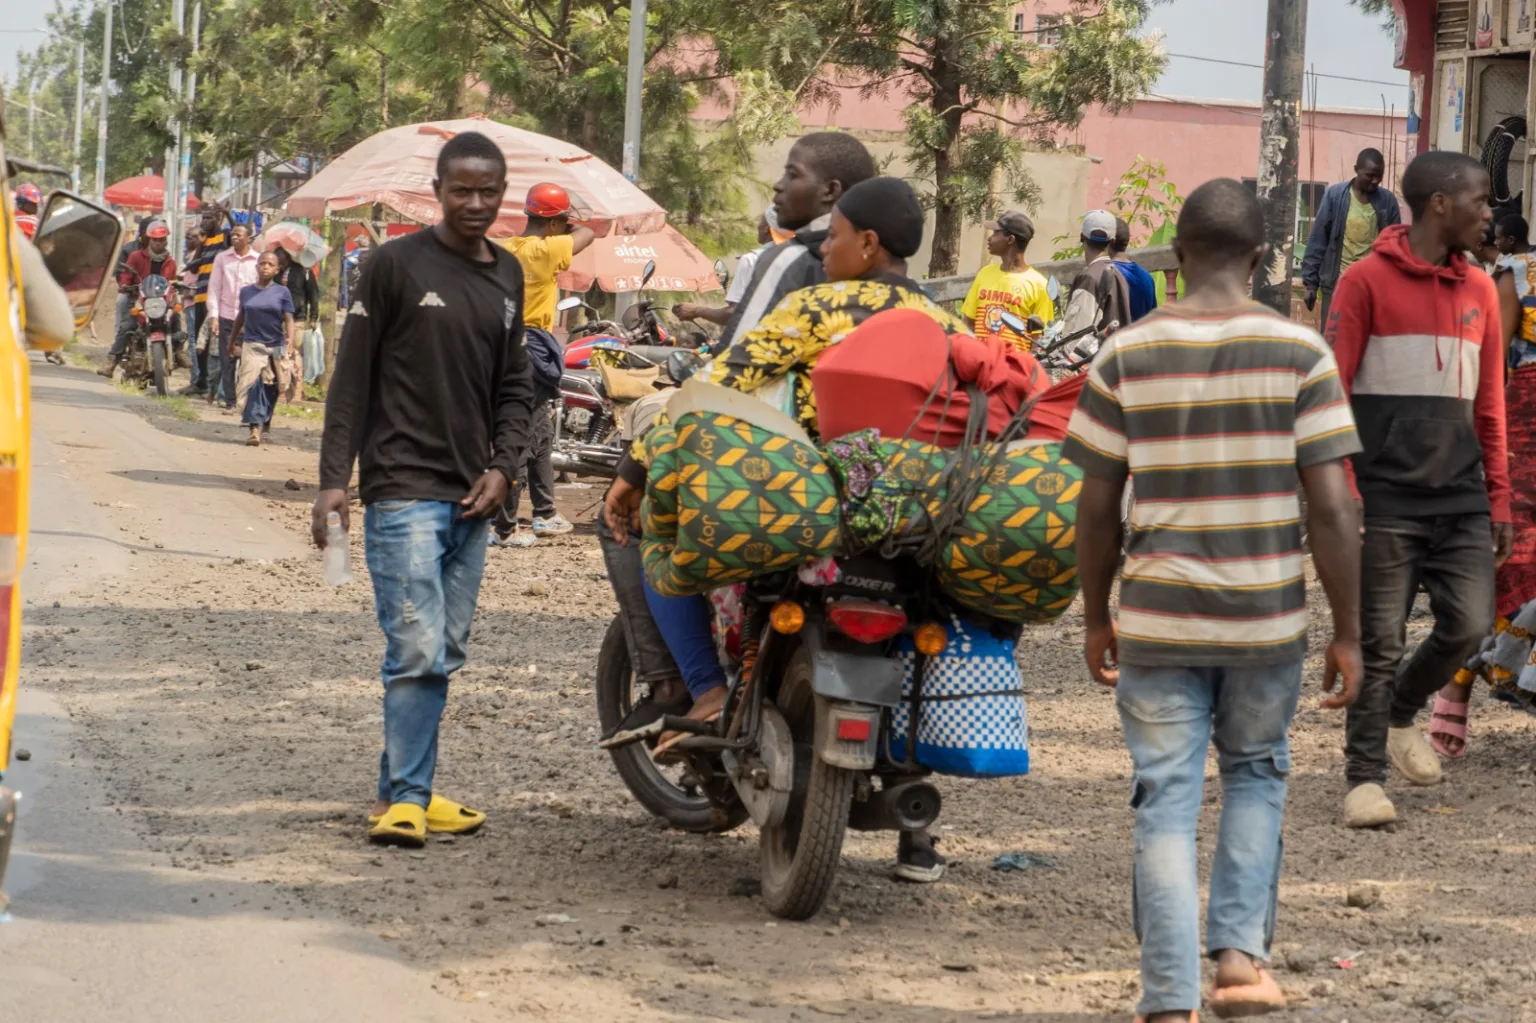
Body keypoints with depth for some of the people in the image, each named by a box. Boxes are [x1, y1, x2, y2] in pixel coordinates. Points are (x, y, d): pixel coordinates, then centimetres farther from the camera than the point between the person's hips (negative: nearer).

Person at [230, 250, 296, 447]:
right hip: (251, 345, 0)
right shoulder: (247, 291, 9)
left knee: (269, 389, 8)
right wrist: (232, 342, 24)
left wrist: (290, 339, -21)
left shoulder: (282, 292, 2)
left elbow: (288, 318, -4)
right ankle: (255, 427, -22)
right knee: (252, 384, -16)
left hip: (275, 346, 0)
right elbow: (240, 318, 19)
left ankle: (263, 424, 25)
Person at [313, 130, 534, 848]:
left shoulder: (507, 276, 14)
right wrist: (334, 480, -9)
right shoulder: (397, 264, -3)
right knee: (417, 651, -13)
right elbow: (352, 376, -3)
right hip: (404, 490, -6)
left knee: (445, 654, 8)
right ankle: (404, 798, -9)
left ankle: (405, 791, 16)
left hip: (473, 496, 6)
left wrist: (502, 467, 4)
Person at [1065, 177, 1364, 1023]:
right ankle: (1241, 953, 11)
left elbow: (1097, 508, 0)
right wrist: (1347, 634, -1)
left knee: (1166, 803, 6)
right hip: (1267, 621, 0)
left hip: (1157, 621, 0)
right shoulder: (1300, 353, -6)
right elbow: (1330, 509, -8)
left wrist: (1095, 619, 13)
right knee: (1256, 776, 23)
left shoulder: (1126, 357, -3)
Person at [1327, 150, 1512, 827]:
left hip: (1461, 498, 5)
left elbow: (1488, 404, 17)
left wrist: (1498, 499, 13)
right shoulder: (1367, 280, -4)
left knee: (1469, 624, -1)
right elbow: (1332, 391, -5)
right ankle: (1365, 776, 9)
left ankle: (1402, 712, 26)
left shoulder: (1479, 289, 12)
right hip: (1387, 498, -5)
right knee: (1379, 643, -2)